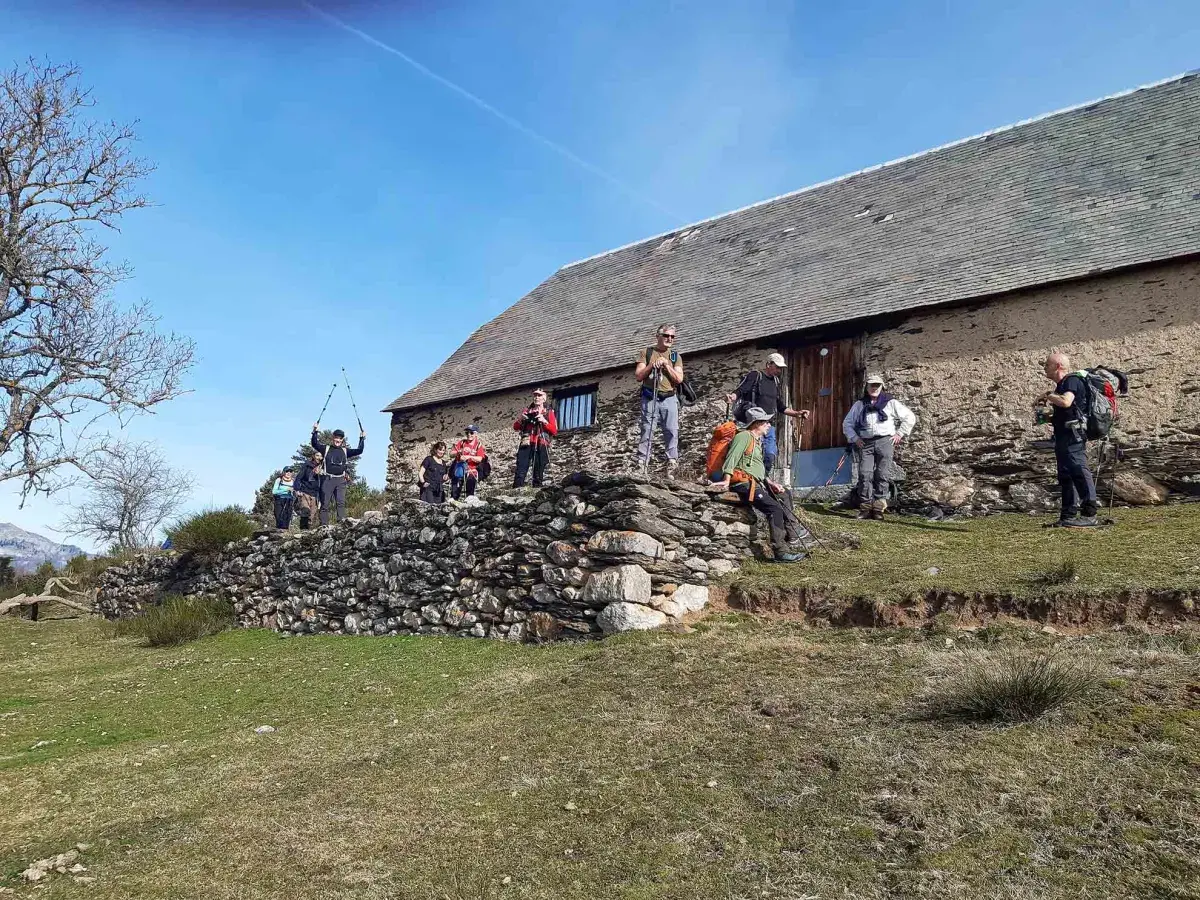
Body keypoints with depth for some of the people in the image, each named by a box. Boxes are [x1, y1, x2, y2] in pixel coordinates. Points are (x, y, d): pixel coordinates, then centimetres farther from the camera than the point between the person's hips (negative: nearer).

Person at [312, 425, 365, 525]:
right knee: (325, 504, -2)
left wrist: (362, 439, 3)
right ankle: (324, 525, 0)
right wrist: (316, 432, -11)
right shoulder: (326, 448, 11)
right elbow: (315, 444, 0)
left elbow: (359, 451, 10)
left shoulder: (345, 451, 16)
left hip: (341, 480, 1)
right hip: (328, 479, -1)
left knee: (341, 502, -13)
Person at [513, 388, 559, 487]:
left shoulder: (549, 412, 12)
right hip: (526, 444, 1)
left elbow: (554, 431, 4)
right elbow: (515, 427, 18)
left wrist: (544, 422, -10)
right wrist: (520, 419, -2)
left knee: (538, 474, -2)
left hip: (541, 445, -1)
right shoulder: (527, 410, 18)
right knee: (520, 472, -11)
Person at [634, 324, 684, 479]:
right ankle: (641, 466, -8)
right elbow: (638, 376, 4)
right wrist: (651, 365, -8)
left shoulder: (675, 356, 15)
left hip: (670, 399, 2)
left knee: (672, 432, -7)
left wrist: (666, 365, -6)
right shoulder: (646, 352, 11)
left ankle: (672, 465, -5)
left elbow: (679, 379, 4)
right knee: (647, 432, -6)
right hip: (650, 398, -2)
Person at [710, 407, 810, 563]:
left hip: (756, 483, 11)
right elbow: (732, 458, -20)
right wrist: (727, 481, -31)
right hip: (744, 484, -11)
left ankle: (793, 531, 17)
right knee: (775, 508, -22)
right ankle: (781, 551, -21)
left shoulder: (756, 440, 24)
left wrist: (770, 483, 14)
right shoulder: (744, 436, -8)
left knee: (783, 495, 20)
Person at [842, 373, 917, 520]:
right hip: (865, 443, 1)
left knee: (882, 475, -5)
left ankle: (878, 508, -2)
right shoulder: (859, 404, 16)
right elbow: (847, 423, 21)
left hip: (885, 441, -1)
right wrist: (855, 438, 7)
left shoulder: (890, 402, 11)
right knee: (865, 475, -9)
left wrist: (899, 434, 4)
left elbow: (910, 417, 13)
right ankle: (865, 508, -7)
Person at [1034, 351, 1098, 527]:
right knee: (1065, 476, 11)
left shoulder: (1072, 381, -10)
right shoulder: (1061, 384, 20)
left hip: (1074, 435, -11)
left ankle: (1089, 514, -13)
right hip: (1063, 436, 11)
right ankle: (1068, 516, 16)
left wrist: (1048, 395, -12)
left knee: (1079, 472, -13)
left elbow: (1066, 402, -29)